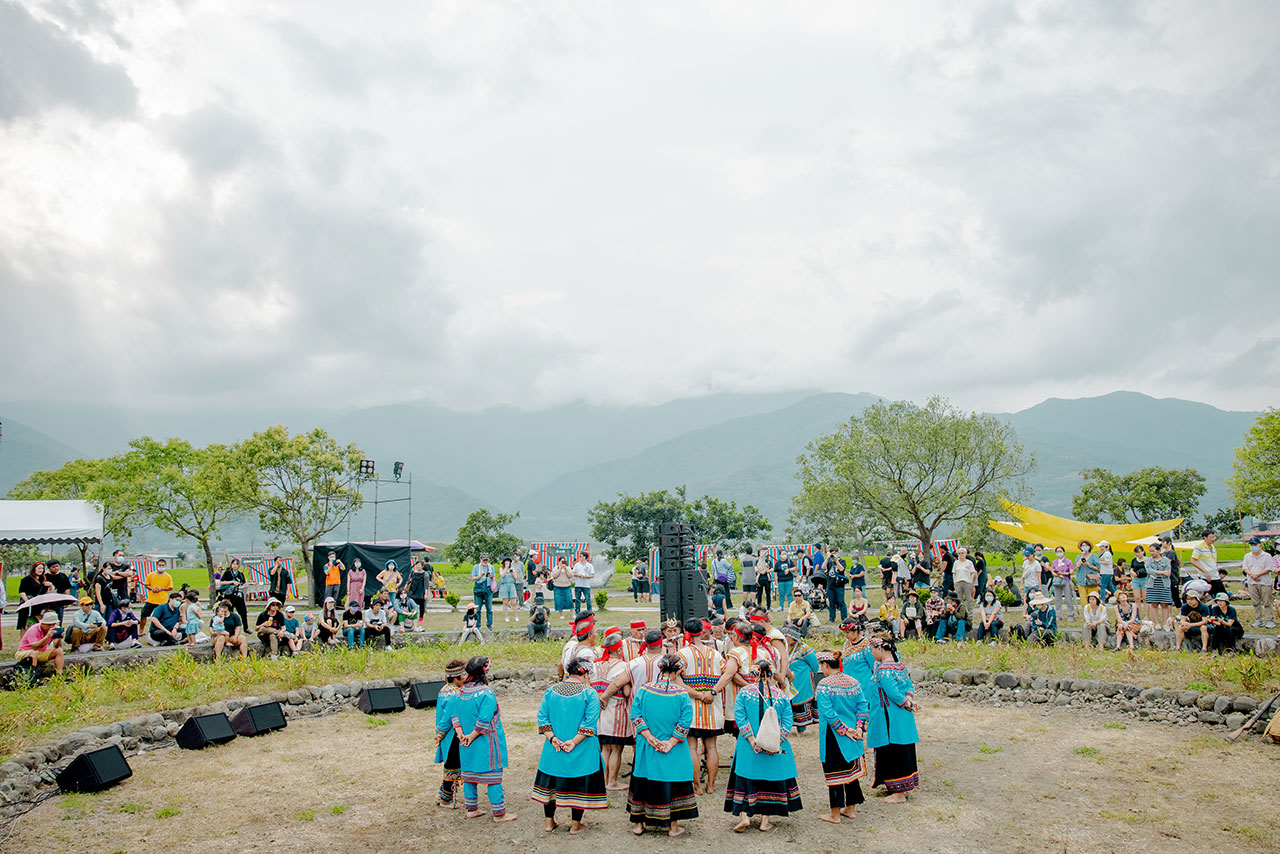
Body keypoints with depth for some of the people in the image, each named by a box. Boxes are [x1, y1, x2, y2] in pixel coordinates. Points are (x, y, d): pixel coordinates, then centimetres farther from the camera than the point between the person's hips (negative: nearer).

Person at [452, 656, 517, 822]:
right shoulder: (486, 693, -20)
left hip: (467, 743, 7)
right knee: (493, 776, 1)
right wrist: (472, 736, -13)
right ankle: (499, 813, 7)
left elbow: (455, 715, 4)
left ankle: (471, 809, 27)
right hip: (486, 743, -7)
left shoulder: (462, 692, 4)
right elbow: (484, 719, -24)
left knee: (469, 773, 17)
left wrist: (460, 733, -1)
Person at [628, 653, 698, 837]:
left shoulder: (643, 690, -5)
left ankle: (638, 823, 24)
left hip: (647, 749, 2)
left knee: (644, 781, 14)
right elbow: (685, 721, -15)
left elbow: (635, 715, -7)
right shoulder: (681, 694, -11)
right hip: (674, 752, -2)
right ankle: (673, 825, 18)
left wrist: (649, 737, -8)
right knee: (673, 782, 11)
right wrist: (671, 742, -11)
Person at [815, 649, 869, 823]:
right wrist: (858, 728, -1)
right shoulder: (853, 682, 4)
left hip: (833, 736, -6)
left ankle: (835, 814, 9)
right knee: (851, 770, 17)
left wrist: (844, 730, -14)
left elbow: (828, 713, -20)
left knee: (834, 773, 2)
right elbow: (863, 706, 3)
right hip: (853, 738, 6)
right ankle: (850, 808, 27)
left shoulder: (824, 685, -15)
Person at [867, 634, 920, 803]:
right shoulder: (900, 666, 8)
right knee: (903, 751, 17)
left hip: (889, 718, -9)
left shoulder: (883, 671, -21)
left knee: (893, 753, 0)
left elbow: (894, 694, -23)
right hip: (904, 719, 9)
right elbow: (910, 686, 12)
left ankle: (899, 794, 7)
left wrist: (908, 705, -9)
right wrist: (909, 701, -2)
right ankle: (904, 787, 28)